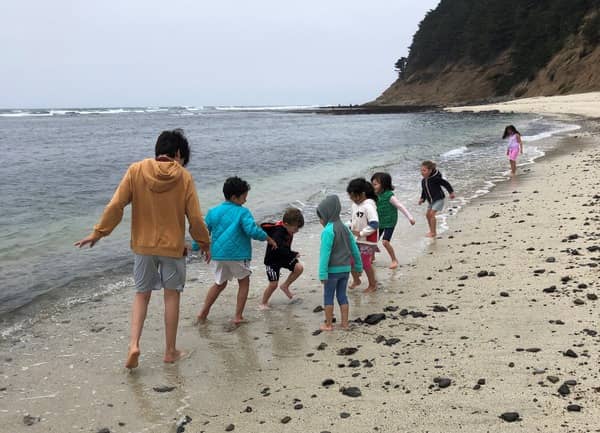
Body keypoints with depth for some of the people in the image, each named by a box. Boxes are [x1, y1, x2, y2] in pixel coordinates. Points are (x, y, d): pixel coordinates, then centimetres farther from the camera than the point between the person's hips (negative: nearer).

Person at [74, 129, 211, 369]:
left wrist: (98, 232, 2)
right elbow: (195, 218, -7)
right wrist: (205, 243, 8)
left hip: (143, 245, 1)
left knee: (142, 295, 16)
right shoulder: (184, 177, -9)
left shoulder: (136, 170, -7)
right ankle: (170, 351, 19)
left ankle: (134, 344, -1)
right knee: (172, 295, 12)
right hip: (173, 246, -1)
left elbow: (116, 205, -9)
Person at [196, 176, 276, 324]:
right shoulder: (242, 212, -10)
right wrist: (268, 238, -5)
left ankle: (203, 312, 19)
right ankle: (238, 316, 14)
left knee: (219, 284, 23)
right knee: (244, 283, 17)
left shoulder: (213, 212, 5)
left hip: (218, 255, 5)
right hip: (238, 255, -5)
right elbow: (253, 230, -19)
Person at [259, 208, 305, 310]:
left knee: (299, 267, -9)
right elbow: (278, 249, -40)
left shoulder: (288, 228, -7)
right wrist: (293, 254, -36)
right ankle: (263, 303, 16)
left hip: (284, 257, 7)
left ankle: (285, 286, 12)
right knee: (273, 284, -7)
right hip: (272, 260, -7)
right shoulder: (278, 232, -31)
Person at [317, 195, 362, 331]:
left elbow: (325, 253, -22)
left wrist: (323, 274, -22)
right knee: (342, 295, 15)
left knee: (328, 297, 7)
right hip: (345, 268, 7)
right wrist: (358, 266, 21)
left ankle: (328, 324, 14)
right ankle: (345, 323, 19)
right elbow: (355, 249, 11)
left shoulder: (328, 231, -18)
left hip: (332, 270, -7)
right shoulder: (345, 228, 5)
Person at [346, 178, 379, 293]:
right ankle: (356, 280, 35)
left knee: (366, 264, 2)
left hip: (367, 241, -8)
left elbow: (374, 224, -27)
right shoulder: (355, 204, 5)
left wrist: (361, 233, -22)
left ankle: (372, 285, 21)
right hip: (355, 239, 8)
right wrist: (349, 226, 2)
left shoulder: (368, 206, -21)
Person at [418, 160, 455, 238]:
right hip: (431, 200, 8)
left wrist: (451, 192, -9)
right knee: (427, 214, 8)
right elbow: (424, 191, 16)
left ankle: (433, 232, -9)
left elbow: (446, 183, -12)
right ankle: (432, 231, 24)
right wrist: (422, 198, 3)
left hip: (438, 199, -8)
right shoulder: (423, 181, 2)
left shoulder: (435, 178, -20)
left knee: (432, 214, -16)